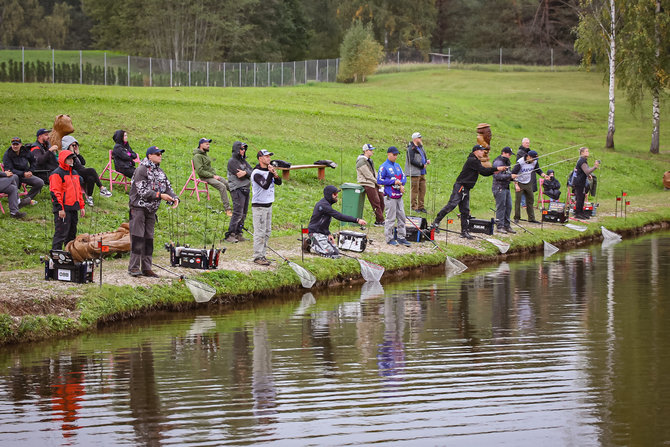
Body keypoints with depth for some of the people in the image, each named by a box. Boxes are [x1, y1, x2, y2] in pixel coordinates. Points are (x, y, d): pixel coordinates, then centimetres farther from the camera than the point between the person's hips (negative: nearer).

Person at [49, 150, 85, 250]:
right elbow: (55, 192, -15)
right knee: (61, 233, -10)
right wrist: (60, 208, -20)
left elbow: (79, 191, 24)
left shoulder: (74, 173, 18)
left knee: (72, 233, 14)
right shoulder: (57, 174, -9)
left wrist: (81, 206, 19)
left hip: (74, 208, 8)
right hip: (63, 209, -8)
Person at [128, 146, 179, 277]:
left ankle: (146, 268, 12)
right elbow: (143, 191, -19)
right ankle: (133, 267, -9)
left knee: (149, 238, 8)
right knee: (137, 237, -10)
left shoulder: (160, 172, 12)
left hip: (151, 210, 8)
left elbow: (168, 187, 11)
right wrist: (160, 195, -22)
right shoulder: (142, 170, -13)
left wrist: (174, 198, -10)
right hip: (138, 207, -8)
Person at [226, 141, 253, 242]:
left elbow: (252, 172, 3)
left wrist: (245, 172, -14)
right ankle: (229, 235, -12)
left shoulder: (243, 160, 17)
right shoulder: (232, 161, -8)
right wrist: (248, 173, -6)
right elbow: (240, 176, -17)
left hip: (245, 189, 8)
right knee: (238, 213, -13)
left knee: (243, 213, 9)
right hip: (237, 189, -8)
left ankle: (238, 234, 14)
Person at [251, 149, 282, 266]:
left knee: (267, 232, 11)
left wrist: (276, 175, -15)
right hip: (259, 206, -9)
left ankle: (262, 255, 18)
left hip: (268, 205, 9)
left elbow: (279, 182, 5)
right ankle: (257, 256, -6)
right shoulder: (257, 173, -16)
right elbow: (265, 185, -27)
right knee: (260, 232, -9)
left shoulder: (269, 170, 10)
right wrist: (271, 173, -30)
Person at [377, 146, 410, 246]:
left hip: (399, 196, 7)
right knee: (390, 218, -4)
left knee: (402, 217, 8)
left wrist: (401, 184, -5)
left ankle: (401, 237, 16)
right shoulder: (384, 167, -7)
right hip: (390, 197, -7)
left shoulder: (397, 166, 15)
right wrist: (394, 182, -15)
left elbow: (404, 177, 17)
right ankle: (389, 238, 3)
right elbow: (379, 180, -12)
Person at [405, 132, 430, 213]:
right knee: (414, 190, -4)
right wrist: (422, 165, -18)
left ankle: (421, 207, 18)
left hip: (422, 173, 9)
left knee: (422, 190, 10)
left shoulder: (420, 147, 16)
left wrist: (426, 161, 4)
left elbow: (424, 157, 26)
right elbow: (412, 161, -19)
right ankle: (414, 207, 2)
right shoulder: (411, 149, -12)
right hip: (415, 172, -9)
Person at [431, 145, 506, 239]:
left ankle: (464, 231, 8)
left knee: (465, 210, 7)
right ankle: (436, 221, -11)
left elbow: (484, 173, 21)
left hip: (466, 189, 10)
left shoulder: (476, 161, 19)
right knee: (451, 205, -16)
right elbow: (483, 170, -18)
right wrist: (497, 168, -15)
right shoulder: (472, 160, -11)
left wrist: (494, 171, 6)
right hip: (460, 187, -10)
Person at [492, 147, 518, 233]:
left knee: (508, 207, 8)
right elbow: (498, 176, -20)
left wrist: (512, 177, 7)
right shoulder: (498, 162, -11)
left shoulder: (506, 162, 18)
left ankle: (507, 226, 14)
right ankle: (500, 226, -4)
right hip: (499, 187, -9)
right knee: (501, 207, -8)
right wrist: (510, 176, -21)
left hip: (506, 187, 9)